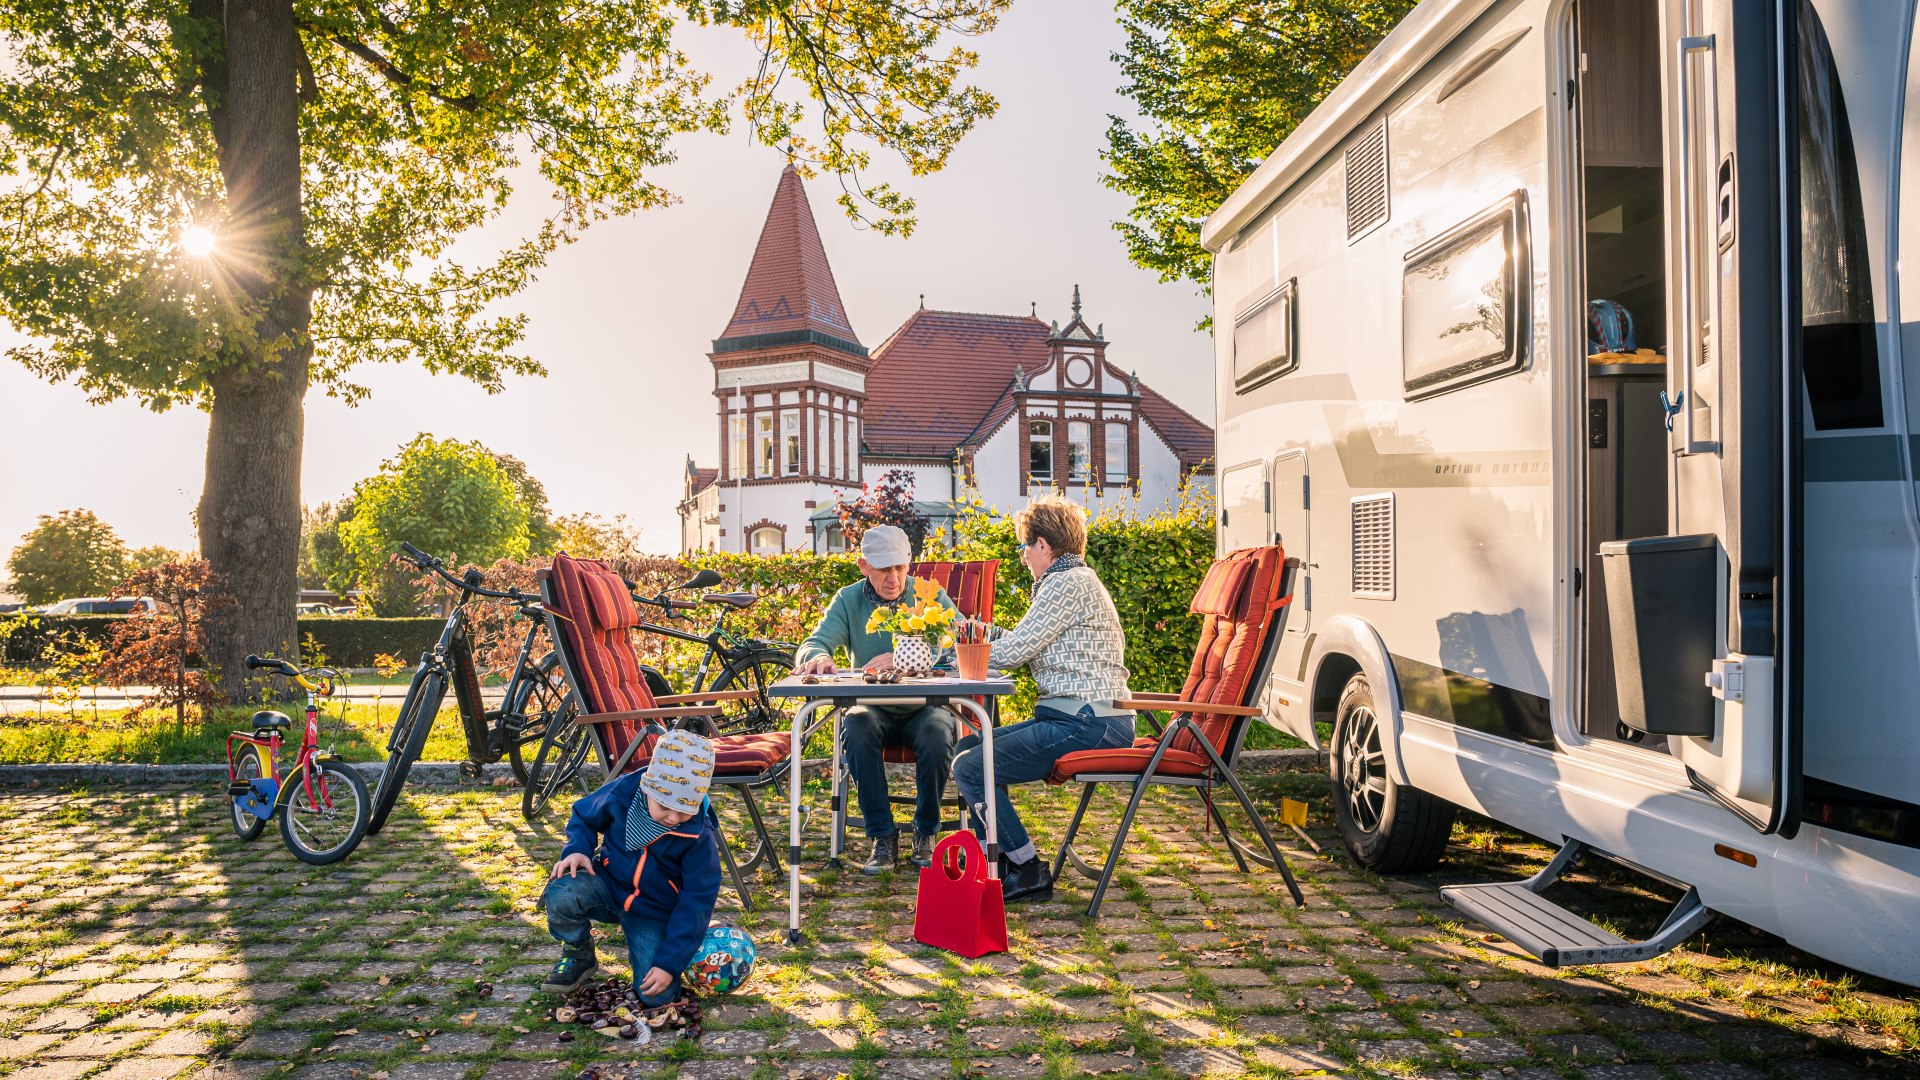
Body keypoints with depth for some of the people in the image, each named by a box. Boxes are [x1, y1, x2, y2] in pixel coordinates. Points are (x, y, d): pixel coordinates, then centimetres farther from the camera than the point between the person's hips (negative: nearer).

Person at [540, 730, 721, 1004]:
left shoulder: (699, 837, -21)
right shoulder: (621, 792, -17)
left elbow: (696, 902, -16)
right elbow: (584, 817, 5)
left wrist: (670, 963, -19)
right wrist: (577, 850, -17)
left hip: (653, 914, -1)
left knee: (657, 995, -18)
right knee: (561, 894, -33)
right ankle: (578, 956, -1)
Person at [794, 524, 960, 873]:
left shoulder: (931, 596, -2)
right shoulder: (849, 600, 3)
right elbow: (812, 644, -7)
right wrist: (818, 657, -35)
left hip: (925, 705, -1)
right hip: (874, 709, 1)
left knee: (937, 732, -34)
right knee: (855, 726, -32)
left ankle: (925, 834, -9)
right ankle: (883, 837, -19)